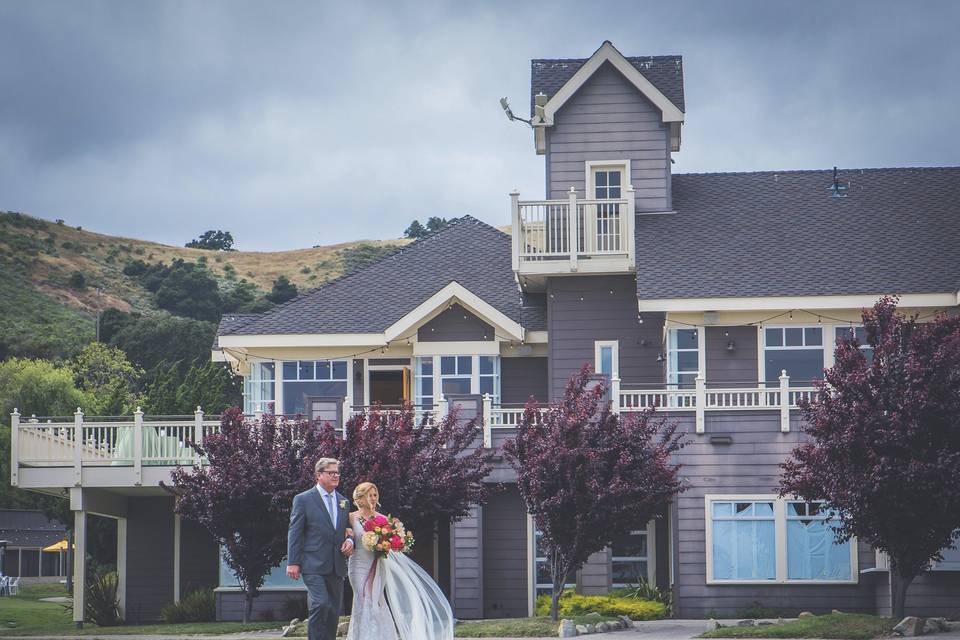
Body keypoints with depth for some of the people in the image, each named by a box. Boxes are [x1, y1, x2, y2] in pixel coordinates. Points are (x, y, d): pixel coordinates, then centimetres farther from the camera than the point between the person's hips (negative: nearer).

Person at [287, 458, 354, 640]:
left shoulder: (343, 502, 16)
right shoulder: (303, 499, 0)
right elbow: (294, 533, -2)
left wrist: (350, 541, 1)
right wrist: (293, 562, -9)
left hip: (337, 567, 6)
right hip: (314, 565, -6)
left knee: (334, 611, 6)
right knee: (321, 605, -21)